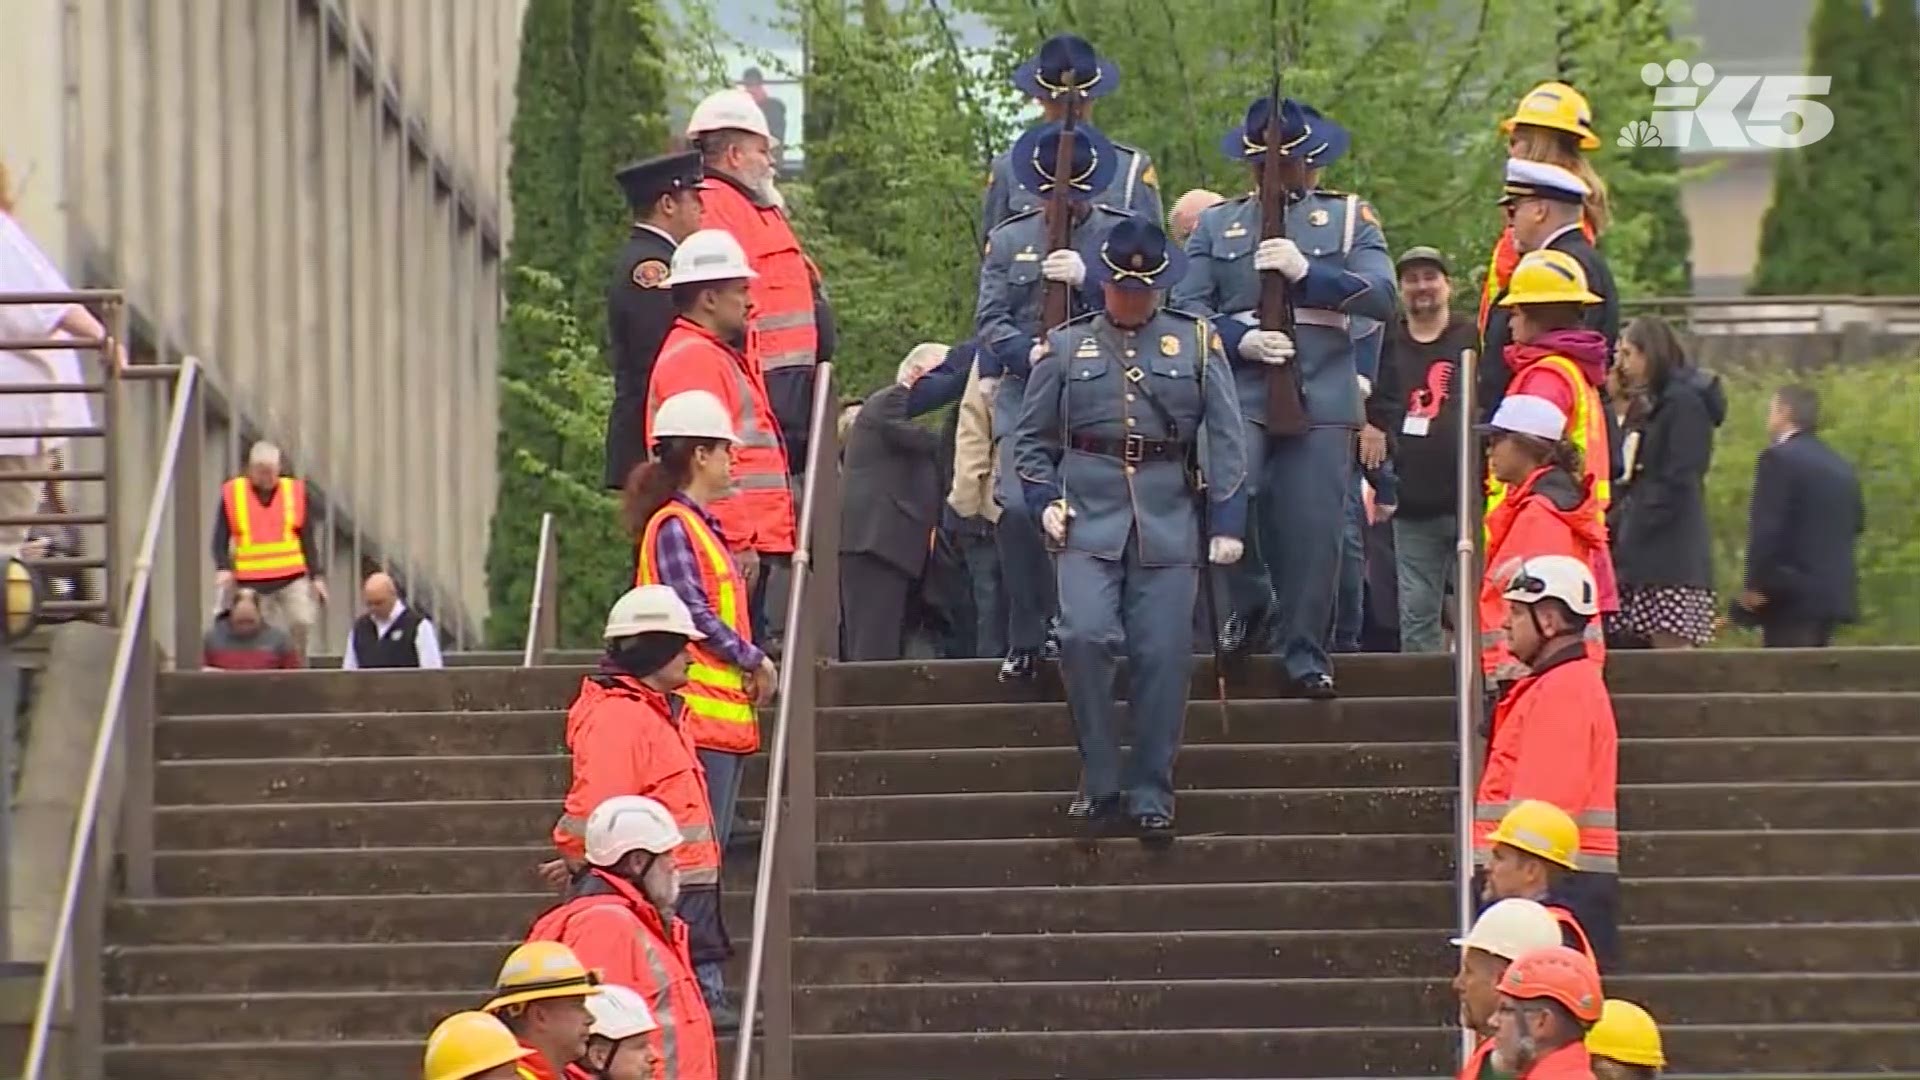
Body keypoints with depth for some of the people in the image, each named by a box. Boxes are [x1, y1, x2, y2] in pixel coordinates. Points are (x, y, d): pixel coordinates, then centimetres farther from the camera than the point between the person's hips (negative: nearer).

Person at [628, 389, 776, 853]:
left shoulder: (702, 525, 20)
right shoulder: (673, 526, -10)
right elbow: (694, 615, -17)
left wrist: (753, 663, 6)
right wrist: (753, 660, -9)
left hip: (725, 709, 10)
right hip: (698, 707, -10)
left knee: (712, 846, 9)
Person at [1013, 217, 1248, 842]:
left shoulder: (1197, 344, 9)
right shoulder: (1067, 346, 11)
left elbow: (1226, 438, 7)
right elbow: (1032, 438, 16)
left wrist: (1227, 520, 0)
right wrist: (1044, 499, 0)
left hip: (1169, 521, 0)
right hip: (1090, 516, 0)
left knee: (1162, 655, -2)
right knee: (1085, 635, -18)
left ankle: (1151, 795, 8)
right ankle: (1099, 782, -6)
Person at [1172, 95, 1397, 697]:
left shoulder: (1349, 217, 11)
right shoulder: (1217, 225, 15)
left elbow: (1383, 297, -1)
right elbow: (1186, 307, 9)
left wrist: (1307, 272, -12)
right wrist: (1238, 338, -9)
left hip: (1321, 397, 0)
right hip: (1240, 394, 1)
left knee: (1313, 524, -4)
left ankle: (1305, 651, 7)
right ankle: (1252, 603, 7)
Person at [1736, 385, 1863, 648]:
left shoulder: (1780, 458, -11)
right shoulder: (1840, 466, 13)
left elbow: (1766, 527, -18)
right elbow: (1856, 522, 22)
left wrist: (1755, 585, -14)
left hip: (1791, 590, -8)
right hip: (1832, 589, 8)